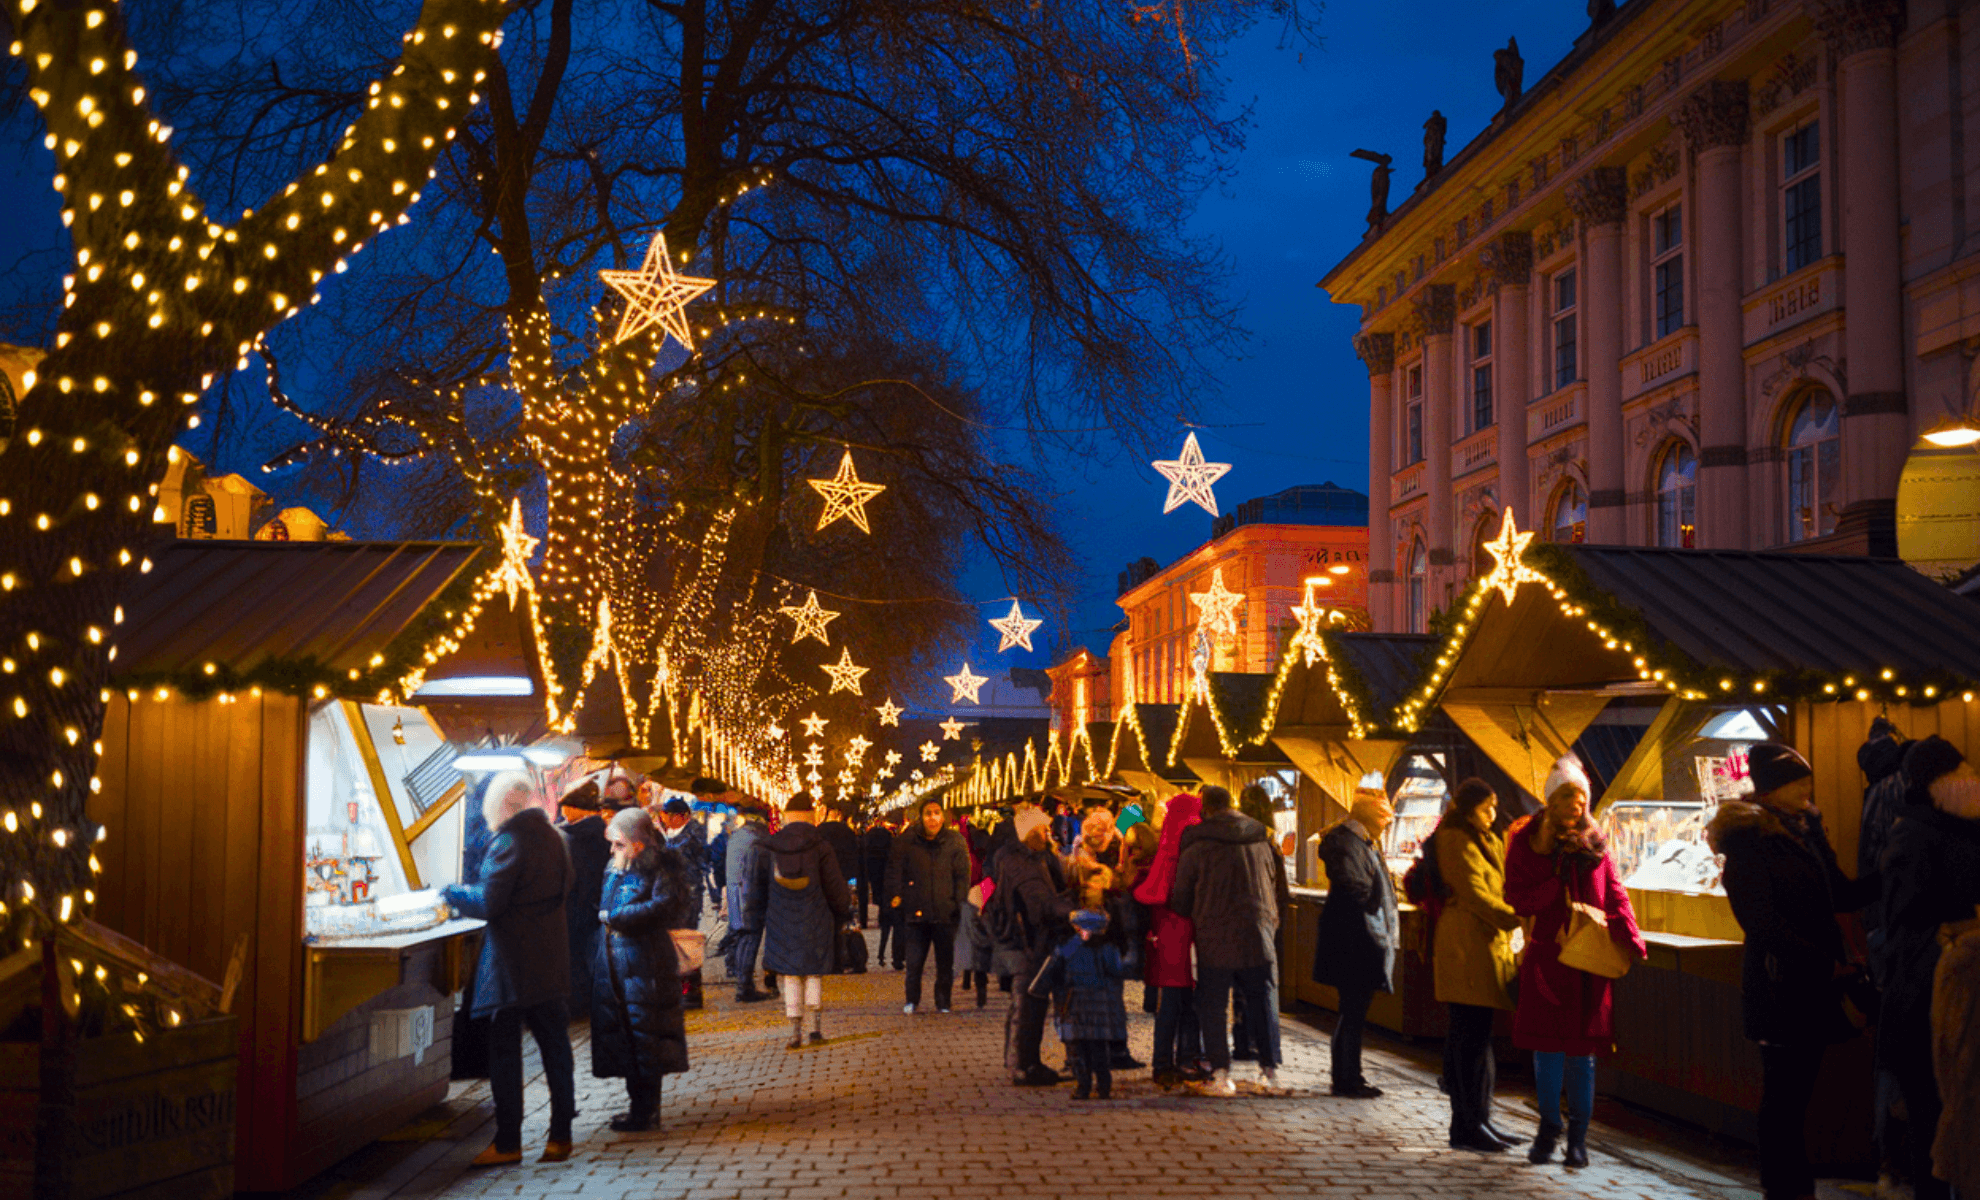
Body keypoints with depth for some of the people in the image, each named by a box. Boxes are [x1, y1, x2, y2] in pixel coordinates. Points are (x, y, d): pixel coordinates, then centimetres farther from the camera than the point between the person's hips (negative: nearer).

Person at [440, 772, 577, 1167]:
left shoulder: (508, 842, -15)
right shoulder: (551, 836, 9)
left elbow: (489, 903, -19)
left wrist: (452, 892, -2)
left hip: (512, 964, -7)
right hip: (551, 962, 7)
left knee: (504, 1051, 2)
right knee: (554, 1046, 11)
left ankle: (507, 1142, 5)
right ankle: (561, 1134, 16)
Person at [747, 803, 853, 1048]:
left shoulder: (769, 850, 1)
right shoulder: (820, 848, -7)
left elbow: (760, 888, 8)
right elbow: (835, 888, -3)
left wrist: (757, 920, 18)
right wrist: (845, 911, 14)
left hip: (782, 925, 1)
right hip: (816, 924, -1)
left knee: (791, 977, 7)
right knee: (815, 975, 12)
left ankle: (796, 1032, 4)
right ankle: (817, 1026, 5)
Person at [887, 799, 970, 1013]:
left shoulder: (955, 842, 2)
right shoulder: (906, 841, 1)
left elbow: (962, 875, 5)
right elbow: (894, 870, 6)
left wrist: (960, 904, -3)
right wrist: (895, 896, -4)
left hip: (945, 914, 1)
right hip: (915, 911, 0)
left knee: (945, 962, 7)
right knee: (914, 962, 1)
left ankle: (943, 1003, 22)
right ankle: (912, 1001, 19)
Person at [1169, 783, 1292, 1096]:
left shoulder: (1196, 847, -6)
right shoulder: (1264, 841, 5)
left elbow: (1180, 901, 0)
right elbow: (1282, 894, 13)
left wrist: (1196, 923, 19)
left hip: (1214, 941, -3)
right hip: (1260, 939, 3)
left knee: (1212, 1008, 6)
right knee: (1262, 1003, 15)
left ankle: (1220, 1072, -1)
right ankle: (1270, 1069, 21)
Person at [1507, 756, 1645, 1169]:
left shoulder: (1594, 842, 7)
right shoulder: (1526, 841, 1)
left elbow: (1614, 895, 3)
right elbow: (1519, 899, -5)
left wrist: (1632, 942, -8)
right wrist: (1560, 881, -17)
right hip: (1546, 957, -1)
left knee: (1581, 1049, 3)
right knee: (1546, 1045, 3)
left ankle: (1578, 1135, 13)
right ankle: (1549, 1128, 18)